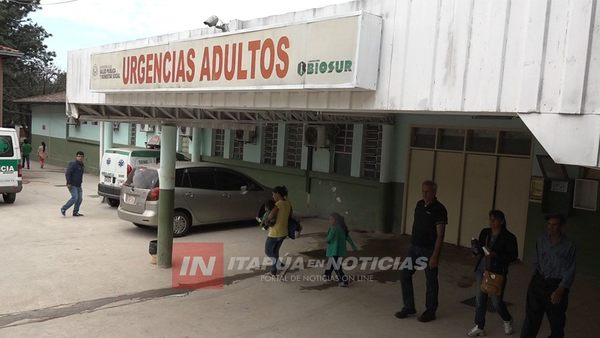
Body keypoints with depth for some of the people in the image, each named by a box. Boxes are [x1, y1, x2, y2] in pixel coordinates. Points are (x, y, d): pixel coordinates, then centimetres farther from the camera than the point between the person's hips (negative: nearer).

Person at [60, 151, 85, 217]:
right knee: (75, 198, -15)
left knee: (80, 198, 5)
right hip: (72, 185, -9)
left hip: (78, 185, 9)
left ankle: (75, 212, 14)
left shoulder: (81, 164, 14)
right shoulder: (73, 164, -13)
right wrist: (68, 183, -22)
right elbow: (67, 173, -18)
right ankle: (63, 208, 0)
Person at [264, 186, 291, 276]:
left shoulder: (279, 204, -21)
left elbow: (270, 217, -21)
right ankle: (273, 271, 28)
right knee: (275, 251, 21)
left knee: (268, 251, 10)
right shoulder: (288, 204, 4)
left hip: (275, 233, -8)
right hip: (283, 232, 8)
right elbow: (289, 216, 15)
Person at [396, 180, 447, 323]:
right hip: (414, 247, 7)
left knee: (431, 281, 6)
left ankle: (430, 311, 21)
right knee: (404, 275, 7)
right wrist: (412, 243, 17)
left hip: (429, 250, -7)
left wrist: (435, 256, -20)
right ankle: (409, 307, 20)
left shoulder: (439, 209, -14)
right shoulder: (419, 204, 7)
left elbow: (440, 235, -16)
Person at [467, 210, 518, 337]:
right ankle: (479, 327, 20)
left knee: (497, 302, 3)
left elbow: (513, 256, -10)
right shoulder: (484, 232, 6)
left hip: (497, 273, -5)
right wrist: (476, 249, -10)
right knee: (480, 299, 8)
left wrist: (495, 255, -22)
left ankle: (507, 320, 33)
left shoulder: (509, 237, -9)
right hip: (481, 270, 5)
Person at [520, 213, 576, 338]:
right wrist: (537, 276, 12)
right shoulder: (541, 240, 2)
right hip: (538, 283, 3)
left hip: (557, 286, -2)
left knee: (556, 321, 11)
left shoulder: (569, 246, -9)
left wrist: (560, 290, -20)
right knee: (531, 317, 3)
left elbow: (570, 271, -12)